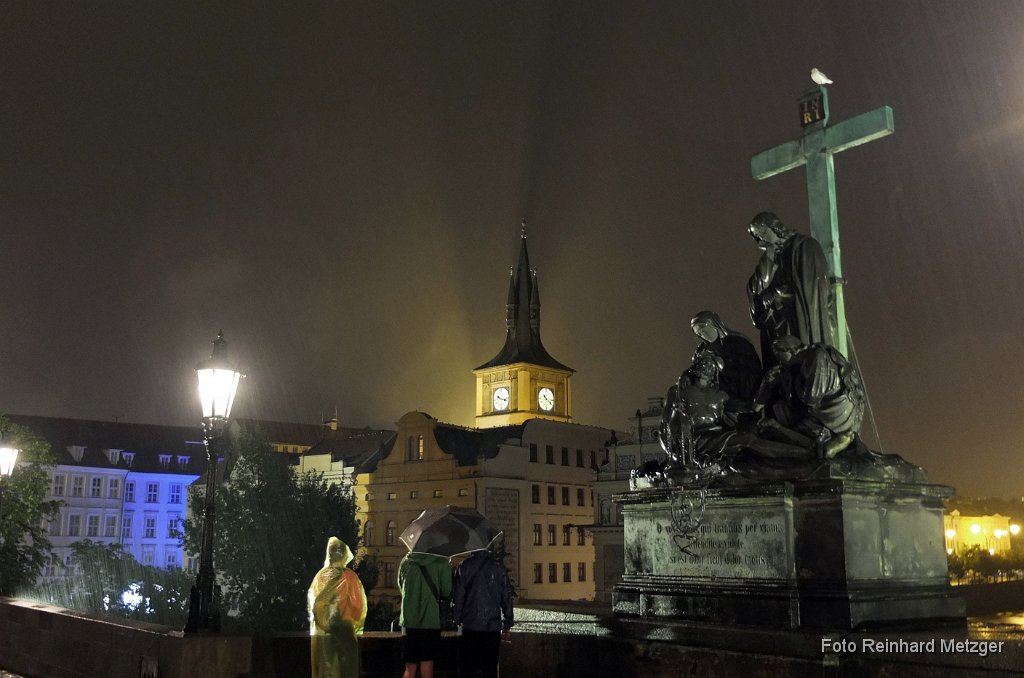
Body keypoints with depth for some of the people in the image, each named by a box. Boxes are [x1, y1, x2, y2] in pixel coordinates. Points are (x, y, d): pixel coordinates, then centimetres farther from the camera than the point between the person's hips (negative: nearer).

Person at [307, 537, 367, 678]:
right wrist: (355, 625, 9)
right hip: (342, 633, -4)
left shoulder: (320, 576, 1)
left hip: (320, 632, 4)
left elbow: (311, 604, 7)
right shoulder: (348, 577, -11)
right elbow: (358, 607, -8)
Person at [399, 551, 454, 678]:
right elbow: (447, 592, -2)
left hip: (408, 620, 3)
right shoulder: (442, 563, -7)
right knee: (427, 667, 4)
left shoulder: (405, 562, 4)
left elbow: (401, 588, 13)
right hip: (431, 621, -3)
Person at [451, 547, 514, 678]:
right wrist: (507, 625, 12)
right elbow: (507, 598, 5)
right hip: (493, 626, 1)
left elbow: (457, 597, -4)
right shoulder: (499, 567, 2)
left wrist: (456, 621, 3)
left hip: (469, 626, -1)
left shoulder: (464, 566, -4)